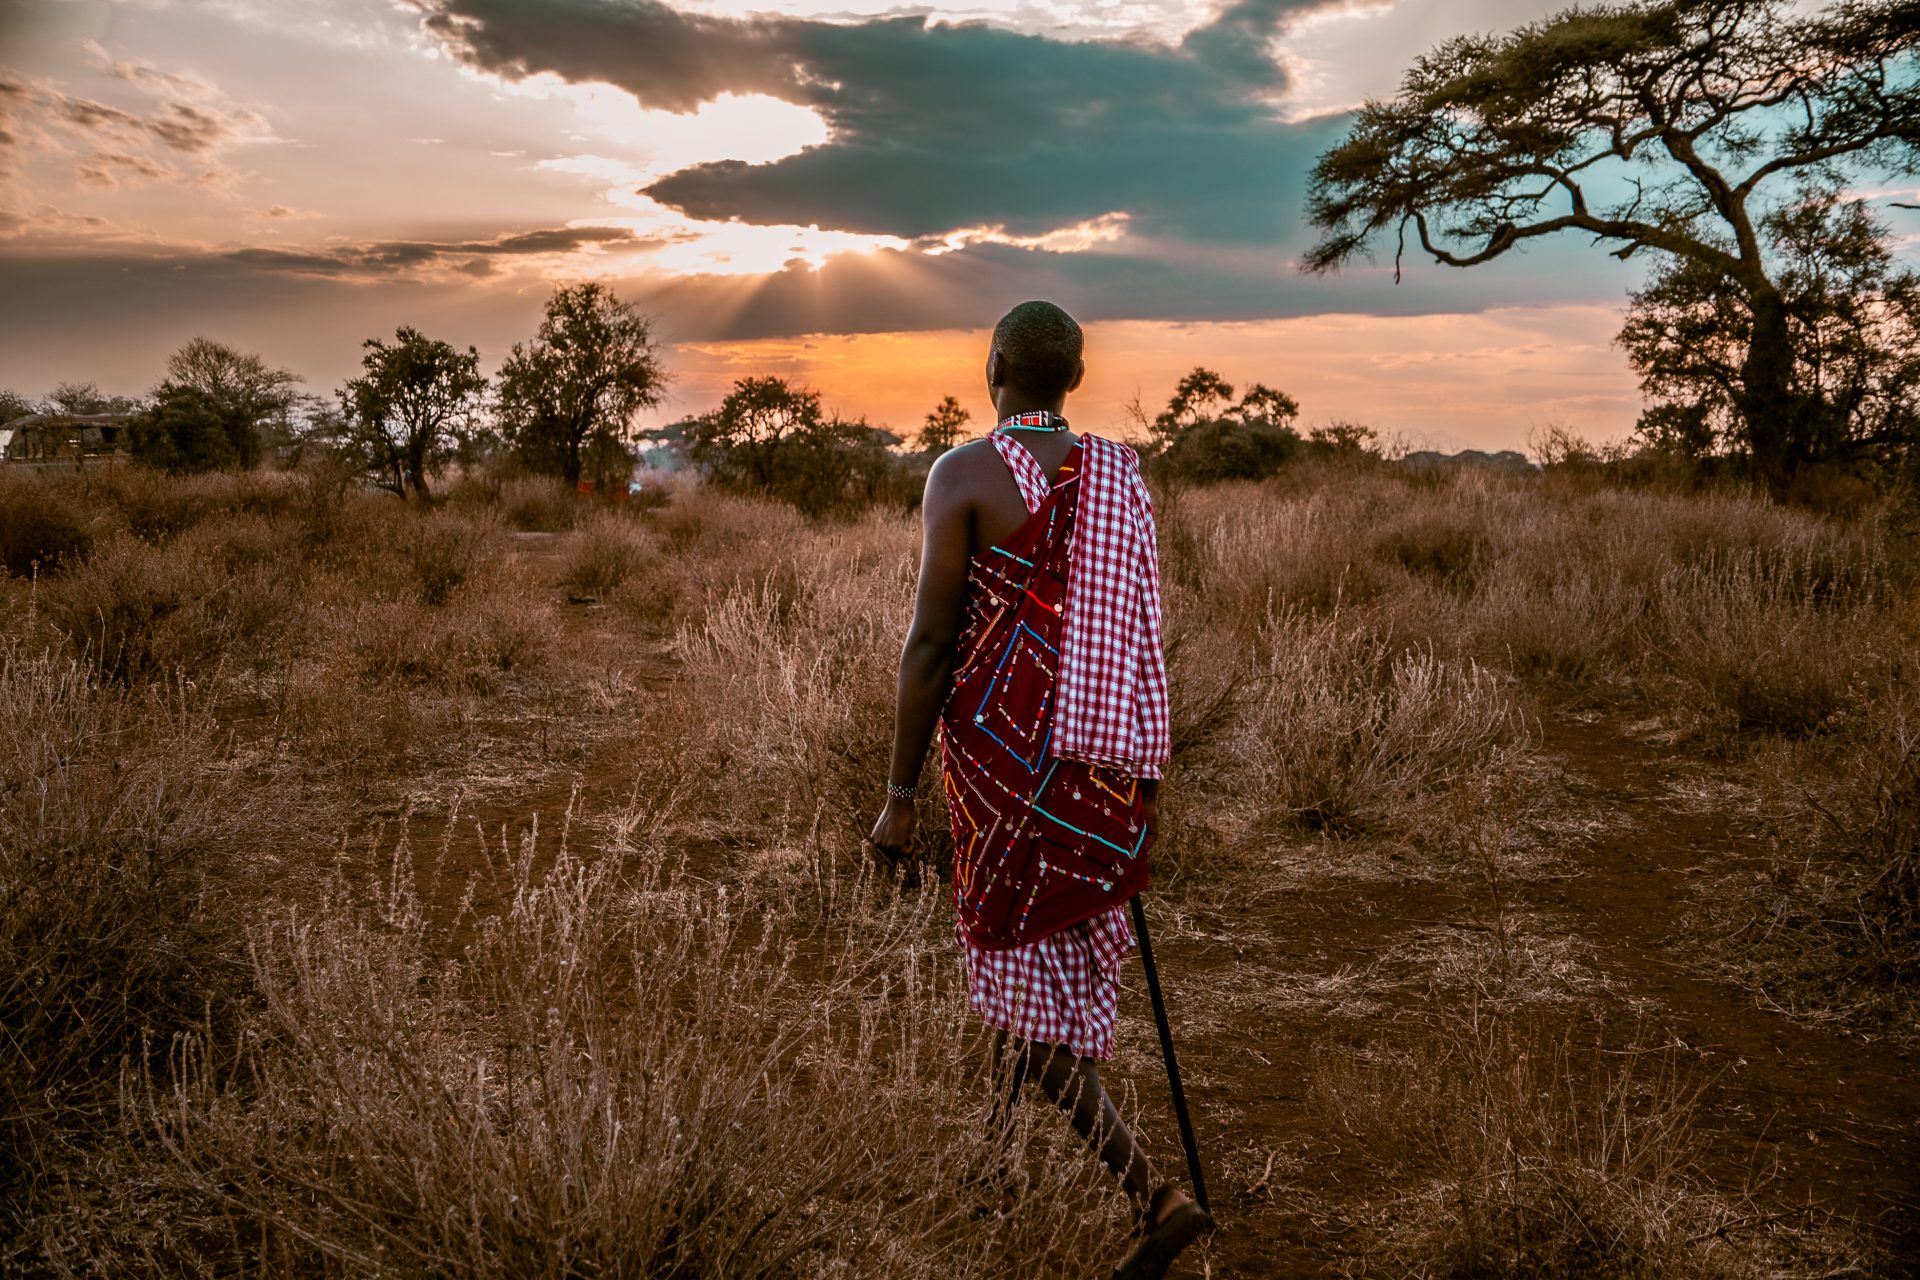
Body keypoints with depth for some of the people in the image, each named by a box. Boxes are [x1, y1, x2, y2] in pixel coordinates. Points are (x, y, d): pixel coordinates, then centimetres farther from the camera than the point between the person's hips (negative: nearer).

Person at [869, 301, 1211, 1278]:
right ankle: (991, 1152, 41)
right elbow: (1138, 633, 7)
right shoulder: (1119, 473, 5)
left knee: (1025, 985, 4)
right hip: (1099, 760, 6)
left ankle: (1152, 1196, -3)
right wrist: (1140, 778, 16)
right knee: (1039, 948, 23)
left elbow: (930, 642, -13)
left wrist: (898, 792, -7)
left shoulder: (964, 474, -11)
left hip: (1001, 748, -6)